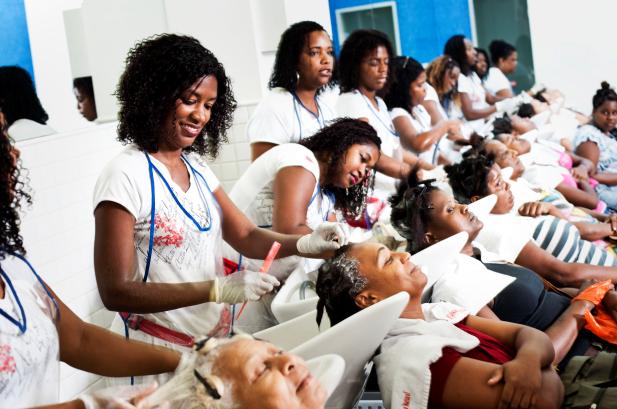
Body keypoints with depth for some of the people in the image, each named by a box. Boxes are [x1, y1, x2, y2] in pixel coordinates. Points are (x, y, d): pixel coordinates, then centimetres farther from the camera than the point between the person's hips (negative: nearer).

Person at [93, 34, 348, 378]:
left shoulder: (196, 168, 5)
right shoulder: (125, 176, -18)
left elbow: (245, 236, 2)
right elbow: (116, 292, -22)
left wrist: (304, 244, -19)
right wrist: (218, 289, -29)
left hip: (216, 338, 7)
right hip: (160, 354, -7)